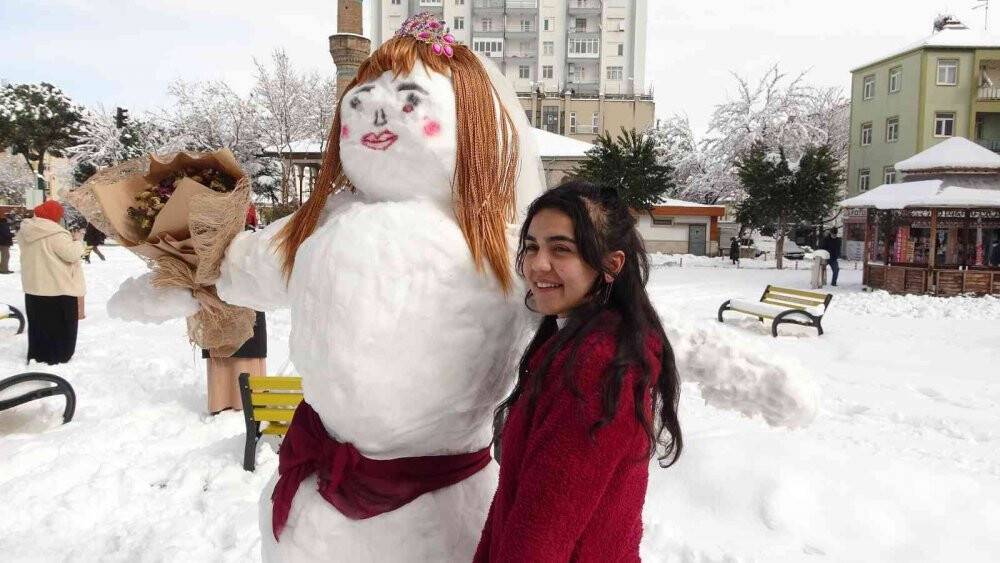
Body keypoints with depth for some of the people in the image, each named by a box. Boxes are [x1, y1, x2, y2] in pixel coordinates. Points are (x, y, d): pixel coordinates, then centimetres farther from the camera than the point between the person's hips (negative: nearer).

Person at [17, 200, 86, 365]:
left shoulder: (25, 231, 5)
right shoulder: (56, 234, -22)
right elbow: (72, 254, -21)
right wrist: (77, 241, -3)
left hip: (33, 286, 8)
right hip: (58, 287, -8)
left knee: (39, 324, 17)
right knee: (60, 325, 6)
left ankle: (37, 356, 24)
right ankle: (58, 357, 11)